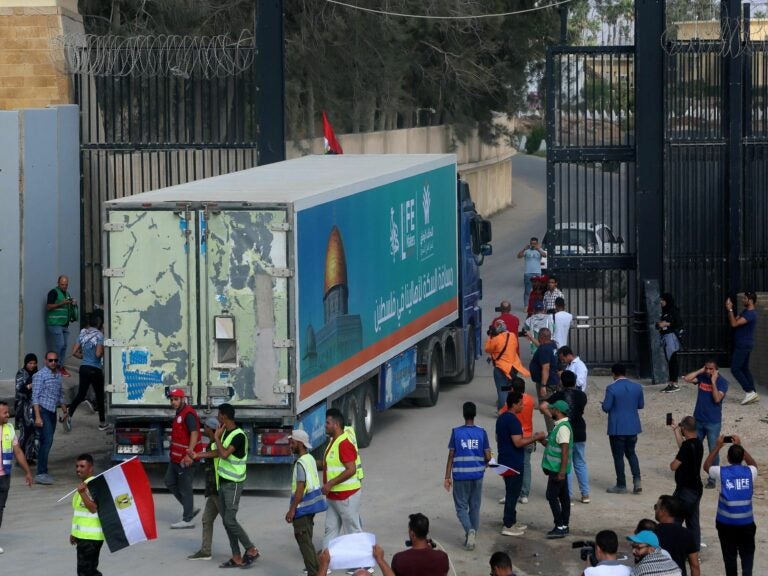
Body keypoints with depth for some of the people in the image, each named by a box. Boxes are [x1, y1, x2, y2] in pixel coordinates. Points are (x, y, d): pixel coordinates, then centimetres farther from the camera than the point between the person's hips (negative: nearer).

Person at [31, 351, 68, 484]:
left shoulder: (58, 375, 13)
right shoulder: (40, 375, -10)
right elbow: (35, 397, -14)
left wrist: (64, 411, 22)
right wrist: (37, 417, -20)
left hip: (52, 411, 8)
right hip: (43, 410, -8)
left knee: (47, 442, 9)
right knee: (47, 440, -16)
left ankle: (43, 472, 14)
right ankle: (41, 473, -17)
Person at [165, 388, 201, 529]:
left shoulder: (188, 414, -17)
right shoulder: (179, 414, 15)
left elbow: (194, 433, -28)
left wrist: (189, 453, -36)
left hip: (185, 459, -11)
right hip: (176, 458, 11)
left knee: (185, 488, -3)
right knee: (170, 482, 16)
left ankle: (187, 520, 6)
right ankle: (190, 509, 23)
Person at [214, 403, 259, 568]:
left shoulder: (238, 436, -19)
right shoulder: (225, 433, 9)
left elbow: (224, 454, -29)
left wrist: (217, 438, -17)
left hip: (233, 484, -9)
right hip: (223, 482, 9)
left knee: (230, 520, -11)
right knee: (226, 521, 7)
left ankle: (251, 550, 1)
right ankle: (236, 558, 11)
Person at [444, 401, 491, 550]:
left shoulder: (456, 432, -6)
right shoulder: (481, 433, -3)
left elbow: (451, 456, -5)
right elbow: (488, 456, -2)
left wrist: (447, 477, 1)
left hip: (460, 476, -2)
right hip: (477, 475, 2)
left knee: (461, 507, 5)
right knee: (474, 507, 13)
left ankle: (469, 530, -20)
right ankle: (471, 538, 17)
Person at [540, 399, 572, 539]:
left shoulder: (563, 428, -20)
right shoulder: (559, 425, 13)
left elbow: (565, 450, -24)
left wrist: (562, 471, -27)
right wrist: (542, 440, 11)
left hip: (557, 469, -10)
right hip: (559, 469, 10)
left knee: (552, 496, -9)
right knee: (563, 496, 13)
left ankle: (560, 527, -8)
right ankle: (564, 526, 18)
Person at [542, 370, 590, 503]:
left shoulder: (559, 395, -8)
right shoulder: (582, 396, -1)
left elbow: (543, 406, -19)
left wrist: (552, 417, -10)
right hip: (579, 433, 3)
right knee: (581, 464, 14)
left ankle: (568, 495, 5)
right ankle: (585, 494, 14)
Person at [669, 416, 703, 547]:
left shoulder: (688, 446, -23)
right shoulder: (697, 443, 4)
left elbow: (674, 466, -20)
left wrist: (672, 463, 3)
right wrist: (675, 430, 31)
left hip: (685, 491, -9)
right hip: (696, 490, 9)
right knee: (693, 522, 13)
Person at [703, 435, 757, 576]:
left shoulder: (722, 472, -9)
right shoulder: (750, 472, -4)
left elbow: (706, 466, 13)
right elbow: (753, 464, 21)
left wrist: (717, 448, 14)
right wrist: (740, 446, 22)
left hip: (726, 522, -1)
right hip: (746, 522, 1)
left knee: (730, 555, 11)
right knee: (747, 554, 7)